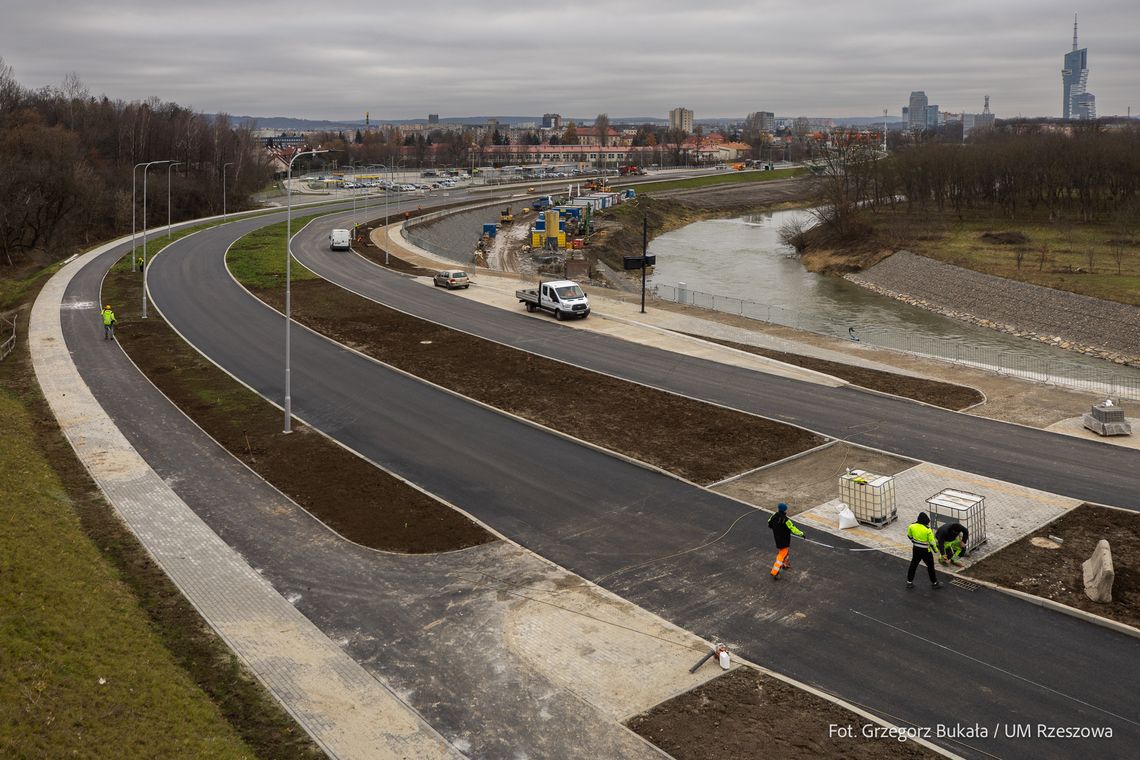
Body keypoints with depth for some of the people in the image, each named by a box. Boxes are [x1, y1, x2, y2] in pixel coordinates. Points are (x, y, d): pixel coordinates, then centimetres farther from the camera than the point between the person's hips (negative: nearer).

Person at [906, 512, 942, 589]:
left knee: (913, 565, 18)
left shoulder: (912, 526, -10)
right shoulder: (928, 530, -24)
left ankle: (909, 582, 24)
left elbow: (909, 536, 8)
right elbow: (932, 542, -16)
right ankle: (934, 583, 29)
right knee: (930, 566, 15)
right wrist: (935, 549, 3)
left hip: (915, 549, 4)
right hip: (925, 551, -4)